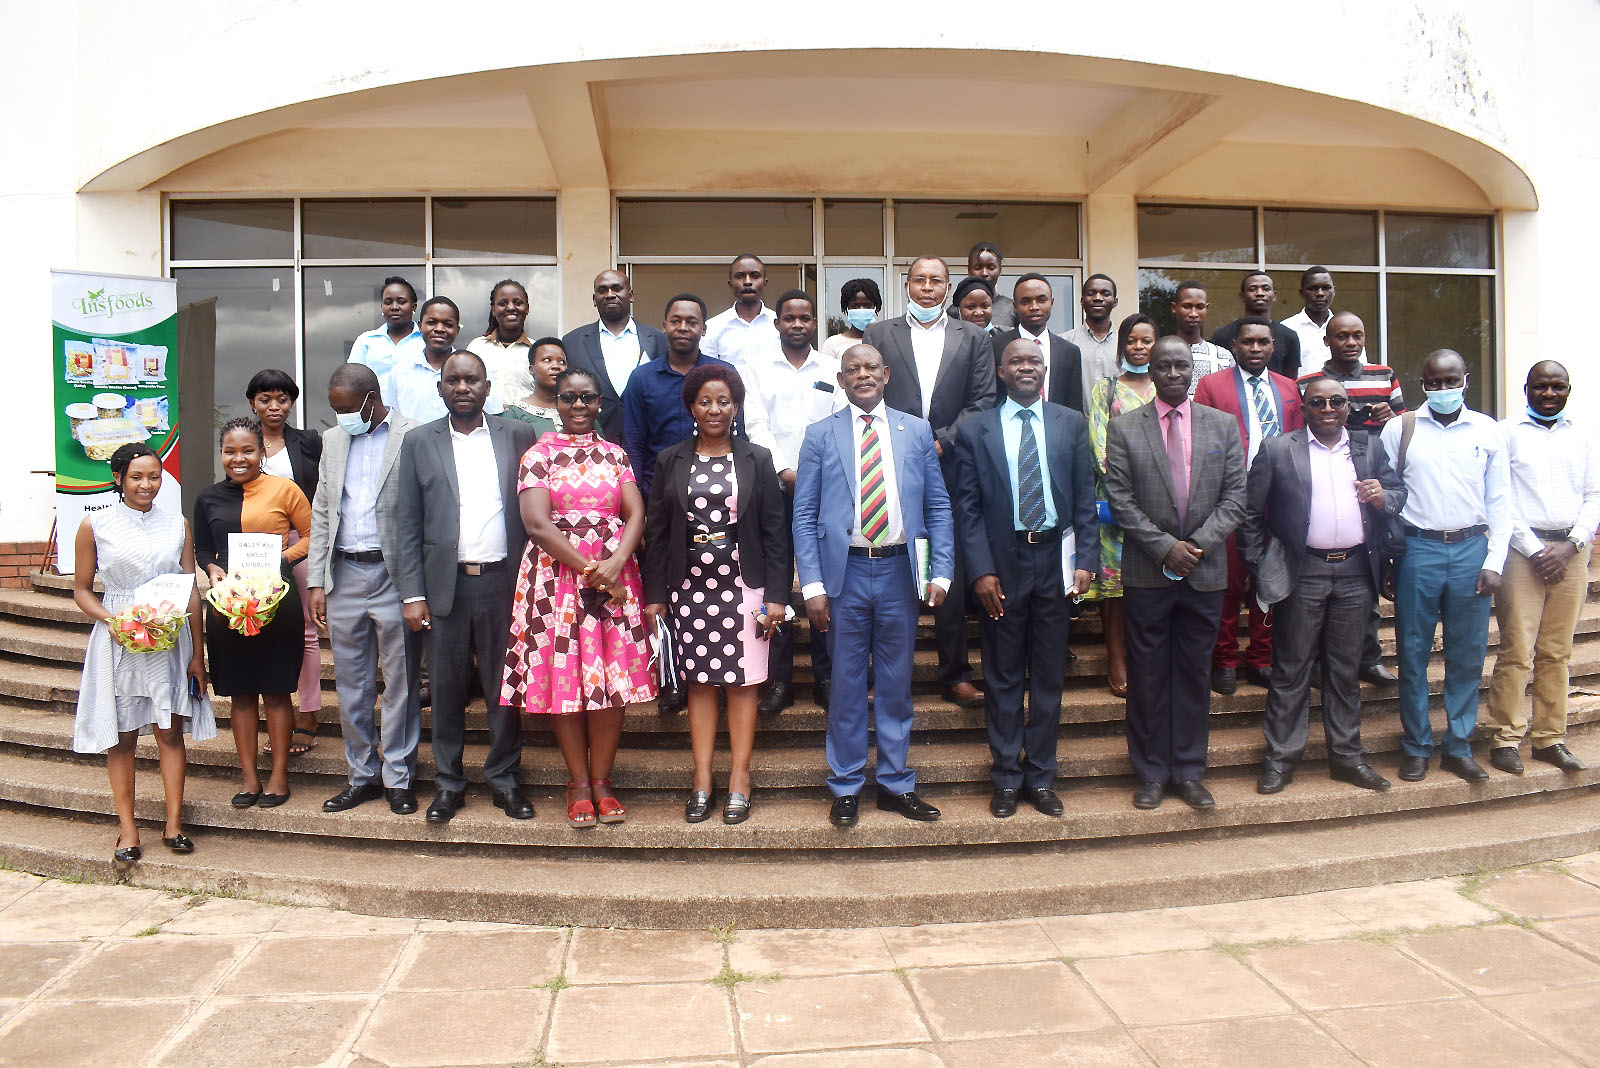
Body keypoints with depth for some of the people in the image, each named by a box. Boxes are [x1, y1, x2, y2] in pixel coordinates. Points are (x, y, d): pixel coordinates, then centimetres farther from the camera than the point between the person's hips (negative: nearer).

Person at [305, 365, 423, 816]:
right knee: (351, 686, 11)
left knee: (401, 684, 3)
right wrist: (317, 582, 9)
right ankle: (362, 776, 24)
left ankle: (398, 778, 16)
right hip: (345, 575, 5)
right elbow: (321, 513, 16)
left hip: (395, 575, -5)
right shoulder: (332, 440, 14)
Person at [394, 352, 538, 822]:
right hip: (446, 584, 1)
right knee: (446, 687, 7)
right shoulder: (419, 442, 7)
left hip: (503, 581, 0)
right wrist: (412, 594, -2)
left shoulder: (518, 435, 6)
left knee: (505, 686, 6)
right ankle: (449, 782, 21)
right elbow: (407, 523, 5)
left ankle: (504, 778, 20)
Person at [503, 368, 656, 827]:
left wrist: (616, 562, -16)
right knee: (564, 677, 0)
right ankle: (578, 784, 13)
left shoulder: (615, 454, 13)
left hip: (614, 576, 2)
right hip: (556, 574, -2)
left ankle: (601, 782, 13)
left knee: (613, 679, 1)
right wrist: (588, 571, -13)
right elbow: (536, 522, -8)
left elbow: (636, 514, 2)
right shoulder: (539, 454, 4)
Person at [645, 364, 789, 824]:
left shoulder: (757, 460, 4)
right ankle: (702, 781, 11)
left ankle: (739, 780, 9)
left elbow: (775, 531, 2)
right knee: (700, 681, 5)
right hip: (689, 585, 1)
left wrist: (776, 594, -5)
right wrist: (654, 595, 2)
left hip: (743, 583, -1)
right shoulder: (671, 462, 7)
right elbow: (656, 532, 7)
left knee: (742, 681, 2)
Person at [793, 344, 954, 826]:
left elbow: (938, 507, 7)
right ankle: (846, 787, 21)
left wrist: (941, 572, -3)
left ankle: (896, 783, 24)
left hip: (899, 570, 1)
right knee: (847, 683, 7)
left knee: (897, 682, 11)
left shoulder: (917, 431, 7)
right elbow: (804, 514, 0)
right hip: (845, 572, -1)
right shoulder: (820, 435, 3)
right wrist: (812, 584, -8)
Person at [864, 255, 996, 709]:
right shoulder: (878, 334, 10)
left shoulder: (973, 338, 11)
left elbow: (984, 401, 4)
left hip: (950, 467, 1)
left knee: (952, 574, 4)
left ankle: (955, 675, 14)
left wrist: (943, 442, -8)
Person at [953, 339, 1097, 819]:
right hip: (1001, 564, -1)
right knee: (1003, 678, 7)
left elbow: (1085, 498, 5)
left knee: (1049, 676, 10)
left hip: (1055, 562, 2)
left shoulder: (1071, 424, 6)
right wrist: (981, 570, -10)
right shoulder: (974, 429, 1)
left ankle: (1041, 777, 22)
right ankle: (1007, 778, 20)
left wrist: (1086, 559, -5)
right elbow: (967, 507, -2)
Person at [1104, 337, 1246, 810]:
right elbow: (1120, 500, -5)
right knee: (1148, 676, 5)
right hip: (1146, 573, -2)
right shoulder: (1124, 428, 1)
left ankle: (1189, 771, 21)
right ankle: (1152, 773, 16)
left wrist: (1197, 544, -11)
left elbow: (1235, 497, 2)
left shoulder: (1223, 426, 7)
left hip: (1205, 572, 2)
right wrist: (1165, 547, -13)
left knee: (1194, 673, 10)